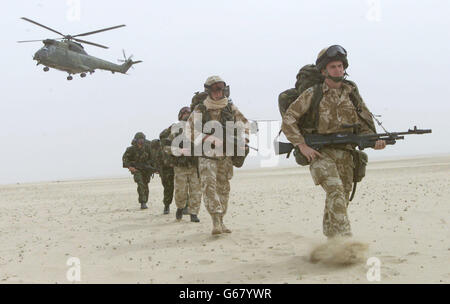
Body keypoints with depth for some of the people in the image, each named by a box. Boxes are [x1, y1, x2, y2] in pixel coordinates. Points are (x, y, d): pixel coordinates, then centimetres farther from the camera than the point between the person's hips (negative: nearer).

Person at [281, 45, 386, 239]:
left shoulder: (352, 93, 9)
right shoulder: (312, 95, -2)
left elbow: (365, 124, 12)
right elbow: (288, 120, -1)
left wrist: (374, 141, -9)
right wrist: (302, 146, -12)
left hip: (344, 155, 4)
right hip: (320, 154, -4)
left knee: (339, 203, 8)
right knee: (336, 192, -24)